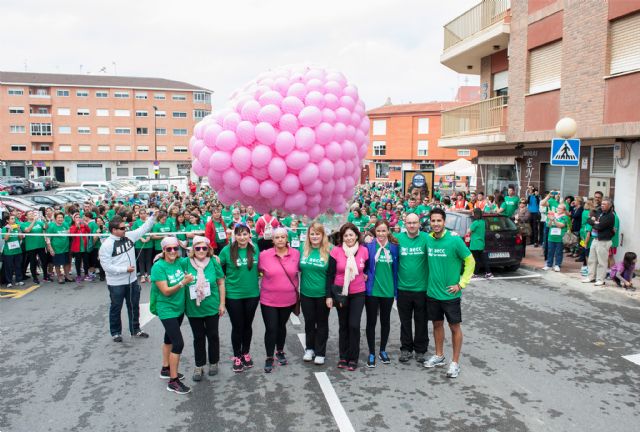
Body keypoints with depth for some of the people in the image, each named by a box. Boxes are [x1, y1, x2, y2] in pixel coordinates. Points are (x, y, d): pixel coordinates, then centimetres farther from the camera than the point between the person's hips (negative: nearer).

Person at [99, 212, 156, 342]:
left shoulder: (129, 236, -1)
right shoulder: (107, 244, -18)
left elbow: (144, 229, 4)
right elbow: (106, 265, -21)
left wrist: (153, 216, -8)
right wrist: (125, 269, -22)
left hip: (132, 280, 6)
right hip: (116, 283, -6)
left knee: (134, 306, 17)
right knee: (116, 308, 12)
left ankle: (135, 329, 32)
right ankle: (116, 332, 29)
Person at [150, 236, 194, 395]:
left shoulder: (179, 262, -3)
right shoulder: (158, 267, -19)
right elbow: (166, 291, -21)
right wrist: (183, 282, -30)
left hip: (179, 308, 7)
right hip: (167, 310, -7)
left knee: (170, 338, 21)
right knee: (179, 343, -9)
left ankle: (165, 369, 39)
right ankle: (173, 381, 3)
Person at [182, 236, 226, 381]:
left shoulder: (213, 262, -9)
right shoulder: (186, 262, -9)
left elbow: (221, 283, -2)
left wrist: (222, 304, -1)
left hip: (212, 308, 0)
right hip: (193, 309, 1)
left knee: (212, 335, 13)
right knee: (198, 337, 13)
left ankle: (214, 363, 33)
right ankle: (199, 366, 28)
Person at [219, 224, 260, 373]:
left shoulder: (255, 249, -4)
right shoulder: (226, 250, -11)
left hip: (252, 294, 2)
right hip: (233, 295, -2)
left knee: (247, 325, 16)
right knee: (237, 326, 8)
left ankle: (246, 354, 35)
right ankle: (237, 357, 27)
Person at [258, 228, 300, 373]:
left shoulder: (296, 253, -7)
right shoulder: (264, 254, -11)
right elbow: (258, 270, 4)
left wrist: (295, 289, 8)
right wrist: (271, 280, -1)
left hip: (288, 299, 2)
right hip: (269, 300, -2)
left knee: (281, 326, 18)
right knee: (271, 329, 1)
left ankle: (280, 352, 38)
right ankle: (269, 357, 20)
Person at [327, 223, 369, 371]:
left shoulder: (364, 251, -4)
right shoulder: (336, 251, -9)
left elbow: (368, 268, 17)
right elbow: (330, 274, -5)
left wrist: (365, 275, -1)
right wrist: (329, 295, -6)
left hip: (358, 293, 0)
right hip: (341, 293, 0)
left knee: (354, 325, -4)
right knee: (343, 325, 10)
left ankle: (353, 358, 12)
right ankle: (343, 357, 24)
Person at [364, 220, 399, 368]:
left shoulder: (394, 247, 0)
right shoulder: (369, 246, -6)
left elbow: (396, 269, 5)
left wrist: (396, 289, 4)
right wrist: (365, 275, -12)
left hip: (388, 290, 2)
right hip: (372, 290, -2)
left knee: (385, 321, 15)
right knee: (371, 322, 6)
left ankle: (383, 351, 31)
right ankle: (371, 353, 19)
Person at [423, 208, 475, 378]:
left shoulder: (455, 240, -15)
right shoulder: (427, 239, -2)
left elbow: (470, 261, -7)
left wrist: (461, 284, -10)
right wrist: (431, 280, 6)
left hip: (450, 293, -4)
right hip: (432, 293, 4)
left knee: (455, 327, 7)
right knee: (437, 324, 17)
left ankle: (455, 362, 18)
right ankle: (439, 356, 33)